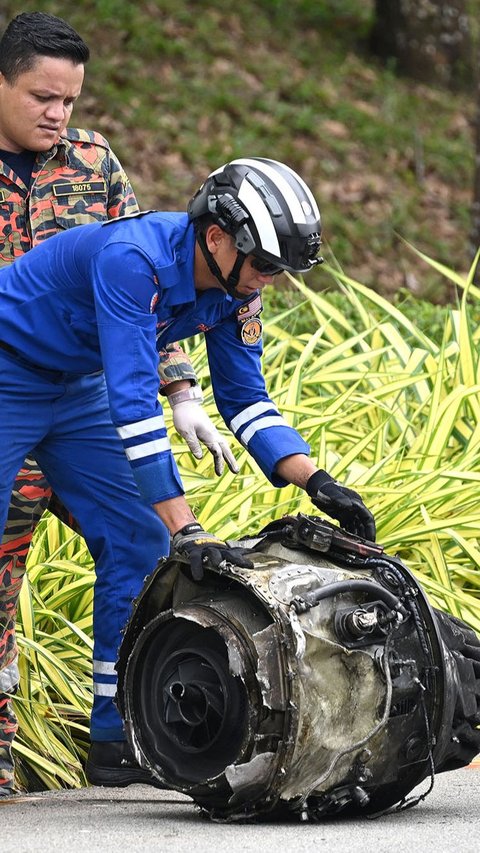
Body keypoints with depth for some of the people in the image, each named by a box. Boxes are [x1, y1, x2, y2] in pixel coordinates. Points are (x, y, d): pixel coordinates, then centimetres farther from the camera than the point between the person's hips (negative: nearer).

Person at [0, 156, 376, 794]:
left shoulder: (235, 287, -11)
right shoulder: (131, 260, -35)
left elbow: (245, 398, -2)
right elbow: (132, 403, -40)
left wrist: (314, 481, -18)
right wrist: (187, 530, -44)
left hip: (77, 388, 8)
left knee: (141, 544, 0)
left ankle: (116, 736, 5)